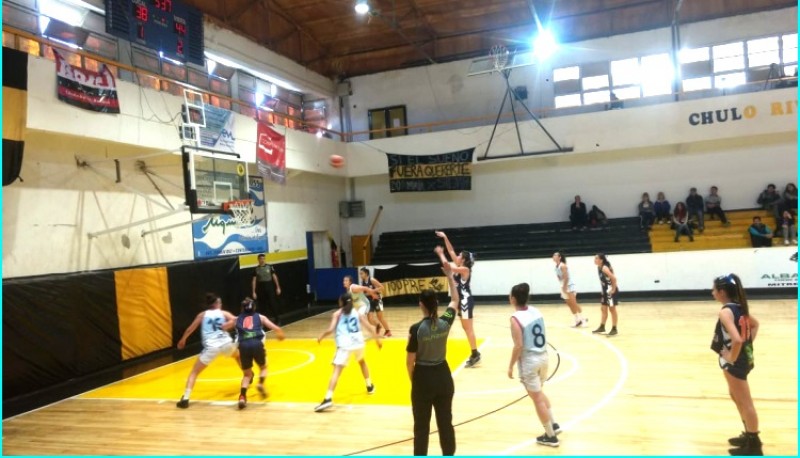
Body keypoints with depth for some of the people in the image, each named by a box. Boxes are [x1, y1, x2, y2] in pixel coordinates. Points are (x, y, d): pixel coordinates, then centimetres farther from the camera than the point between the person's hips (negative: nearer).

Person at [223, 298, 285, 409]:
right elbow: (276, 328, 16)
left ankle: (242, 396, -3)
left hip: (244, 346, 1)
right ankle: (260, 384, -3)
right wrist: (280, 333, 36)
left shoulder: (237, 319, 24)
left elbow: (222, 328, 26)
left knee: (247, 374, 19)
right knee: (263, 367, 25)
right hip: (257, 344, -1)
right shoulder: (260, 317, 21)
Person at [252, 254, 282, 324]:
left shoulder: (269, 266, -1)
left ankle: (277, 319, 6)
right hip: (261, 288, 1)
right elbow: (254, 281, 1)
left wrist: (278, 287, 0)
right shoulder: (256, 269, 0)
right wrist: (254, 292, -3)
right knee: (264, 305, 7)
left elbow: (274, 277, 3)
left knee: (273, 303, -3)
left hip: (270, 286, -1)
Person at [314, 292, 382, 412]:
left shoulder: (337, 314, 8)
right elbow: (369, 327, 11)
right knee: (362, 361, 34)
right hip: (358, 342, 4)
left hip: (345, 344, -4)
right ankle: (370, 386, 43)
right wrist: (377, 338, 20)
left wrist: (321, 336, 12)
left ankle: (328, 399, -24)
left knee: (337, 370, -11)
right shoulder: (358, 313, 16)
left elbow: (331, 329, -4)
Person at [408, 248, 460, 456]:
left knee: (421, 425, 10)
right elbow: (455, 300, 11)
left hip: (423, 378, -3)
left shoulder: (416, 329, -17)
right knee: (445, 422, 15)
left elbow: (410, 361, -11)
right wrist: (450, 275, 11)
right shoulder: (445, 322, -8)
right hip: (443, 376, 4)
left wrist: (413, 380, 7)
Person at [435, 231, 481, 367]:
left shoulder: (465, 269, -16)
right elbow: (451, 251, 11)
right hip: (462, 300, 10)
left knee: (468, 329, -6)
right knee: (466, 328, 13)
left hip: (466, 300, -10)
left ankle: (475, 354, -1)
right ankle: (475, 354, 19)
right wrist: (445, 238, 6)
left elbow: (447, 266, -25)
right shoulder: (459, 267, 8)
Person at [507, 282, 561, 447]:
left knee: (537, 399, 7)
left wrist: (511, 366, -10)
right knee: (539, 392, 28)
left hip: (529, 362, -8)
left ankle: (550, 436, 18)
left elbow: (518, 346, -21)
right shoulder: (536, 311, 1)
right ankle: (554, 425, 36)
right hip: (543, 356, 8)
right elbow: (542, 336, 10)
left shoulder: (516, 319, -21)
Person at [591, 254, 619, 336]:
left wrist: (613, 289, -21)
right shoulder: (599, 268, 7)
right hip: (605, 291, 9)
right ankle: (602, 327, 23)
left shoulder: (605, 268, -22)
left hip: (610, 291, -9)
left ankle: (614, 329, 7)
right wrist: (603, 289, 15)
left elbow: (614, 278, -27)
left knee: (612, 309, -1)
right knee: (603, 309, 14)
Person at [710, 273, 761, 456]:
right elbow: (755, 324, 20)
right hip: (744, 358, 10)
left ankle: (754, 445, 18)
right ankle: (749, 436, 37)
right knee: (736, 397, 25)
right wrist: (748, 344, 15)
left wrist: (732, 357, -20)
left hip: (735, 363, -10)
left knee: (745, 403, 4)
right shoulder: (739, 307, 4)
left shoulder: (725, 312, -25)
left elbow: (737, 340, -36)